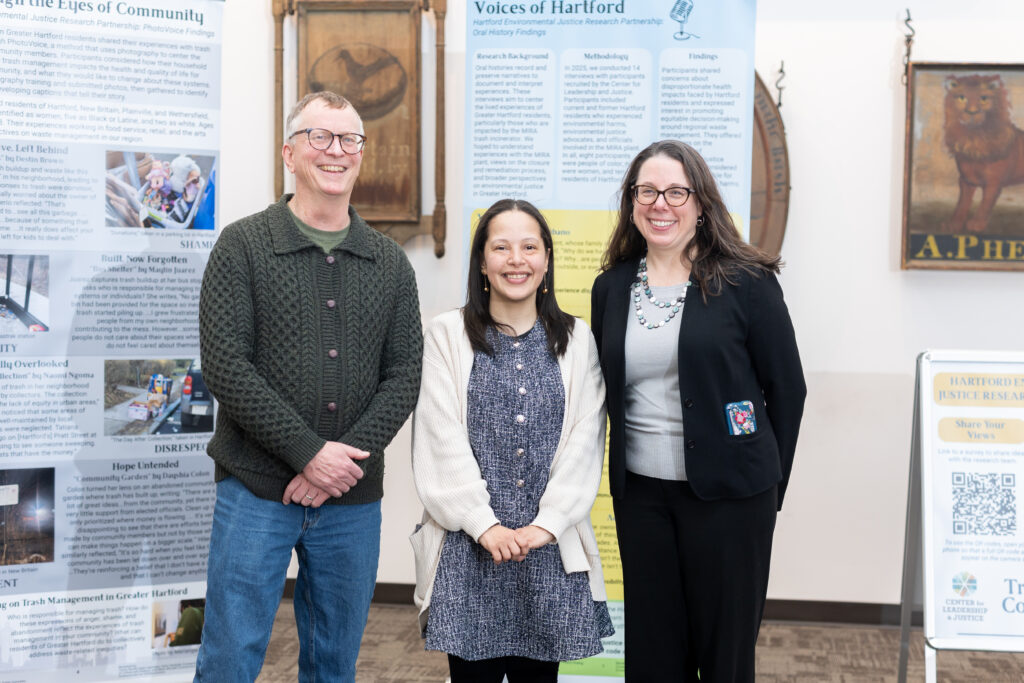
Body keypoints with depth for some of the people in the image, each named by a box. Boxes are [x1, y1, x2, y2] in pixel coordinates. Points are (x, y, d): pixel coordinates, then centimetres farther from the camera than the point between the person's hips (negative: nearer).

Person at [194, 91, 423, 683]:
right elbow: (225, 366, -10)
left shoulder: (390, 263, 9)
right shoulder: (243, 246, -1)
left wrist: (348, 459, -12)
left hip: (354, 499, 3)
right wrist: (309, 452, -16)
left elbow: (405, 375, 3)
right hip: (256, 491, -3)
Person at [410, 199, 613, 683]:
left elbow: (584, 442, 1)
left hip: (551, 546, 2)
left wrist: (546, 525, -8)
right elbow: (443, 441, -4)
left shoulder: (576, 340, 8)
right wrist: (486, 525, -10)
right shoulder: (447, 335, 2)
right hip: (469, 543, -1)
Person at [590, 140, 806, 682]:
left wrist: (767, 483, 1)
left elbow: (786, 387, -2)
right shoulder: (611, 287, 7)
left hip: (726, 494, -4)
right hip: (639, 492, 4)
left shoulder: (745, 281, -6)